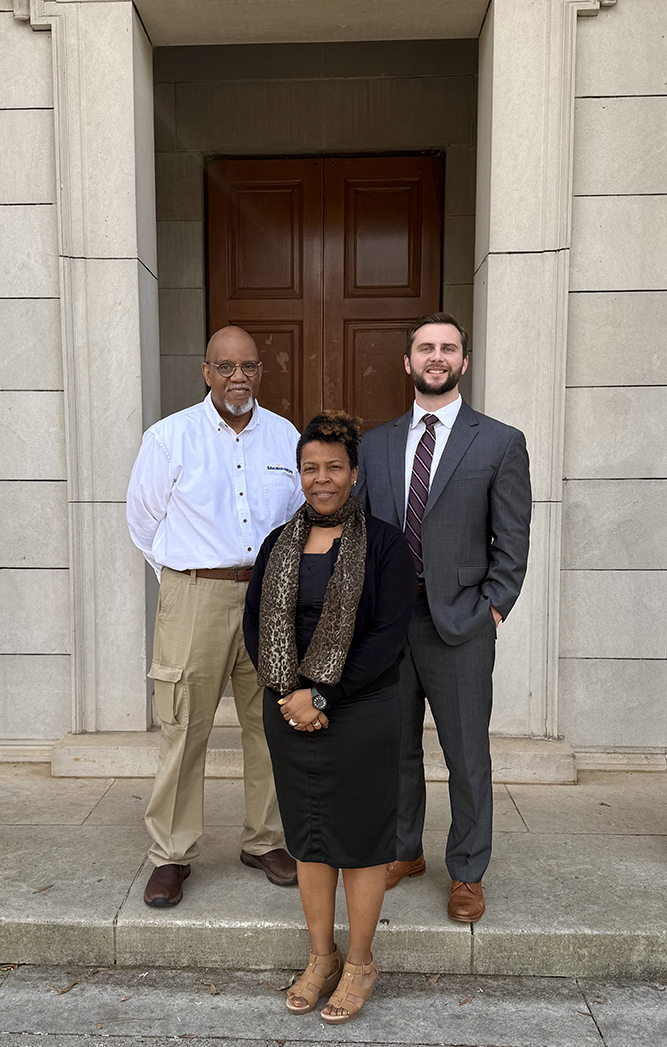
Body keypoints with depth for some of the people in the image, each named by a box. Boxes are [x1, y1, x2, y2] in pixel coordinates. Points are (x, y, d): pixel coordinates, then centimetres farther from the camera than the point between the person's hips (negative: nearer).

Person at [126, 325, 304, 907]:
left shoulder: (286, 437, 8)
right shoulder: (170, 437, -1)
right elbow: (144, 520, 8)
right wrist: (187, 576, 10)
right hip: (196, 600, -3)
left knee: (271, 724, 11)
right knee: (184, 730, 1)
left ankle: (264, 841, 29)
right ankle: (172, 854, 20)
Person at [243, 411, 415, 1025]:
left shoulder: (384, 544, -7)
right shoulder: (278, 544, 7)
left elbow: (389, 635, -14)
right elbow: (255, 623, 5)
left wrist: (322, 694, -17)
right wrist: (288, 694, -9)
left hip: (361, 715, -4)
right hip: (290, 713, 4)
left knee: (359, 834, 7)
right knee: (307, 834, 15)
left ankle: (360, 963, 29)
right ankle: (322, 956, 34)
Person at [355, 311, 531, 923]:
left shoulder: (500, 443, -1)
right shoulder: (376, 444, 9)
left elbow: (512, 543, -2)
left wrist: (492, 611, -8)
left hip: (459, 626, -3)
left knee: (467, 756, 9)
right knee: (396, 748, 17)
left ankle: (468, 874, 30)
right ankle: (405, 853, 38)